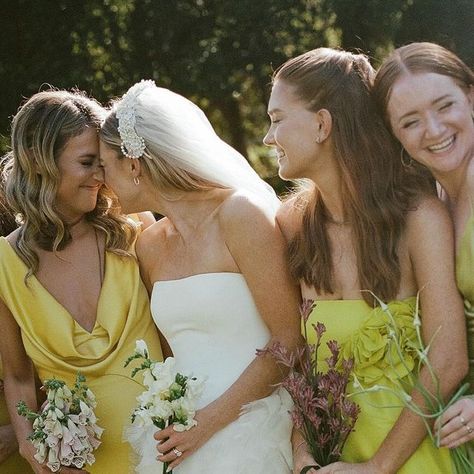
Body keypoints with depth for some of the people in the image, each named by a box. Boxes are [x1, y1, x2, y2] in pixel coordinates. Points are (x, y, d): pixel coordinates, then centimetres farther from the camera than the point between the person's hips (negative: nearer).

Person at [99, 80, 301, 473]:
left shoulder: (240, 213, -11)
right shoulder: (150, 247, 8)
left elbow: (290, 340, -14)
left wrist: (209, 420, -14)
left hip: (251, 437, -6)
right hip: (183, 441, 6)